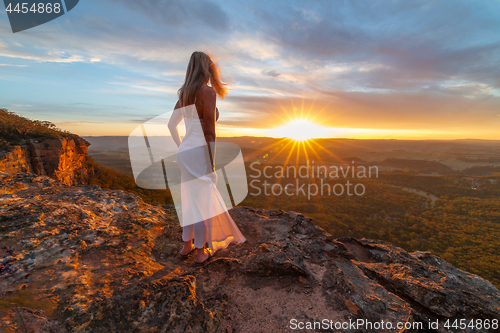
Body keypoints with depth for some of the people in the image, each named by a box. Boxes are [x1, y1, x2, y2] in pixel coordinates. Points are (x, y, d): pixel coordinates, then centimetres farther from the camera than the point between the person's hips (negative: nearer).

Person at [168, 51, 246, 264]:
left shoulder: (184, 93, 14)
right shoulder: (208, 91, -10)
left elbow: (171, 124, 17)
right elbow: (209, 131, -16)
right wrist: (211, 161, -12)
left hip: (185, 151, 8)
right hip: (199, 152, -8)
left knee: (191, 200, 18)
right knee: (202, 202, 4)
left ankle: (187, 245, 33)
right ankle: (201, 251, 21)